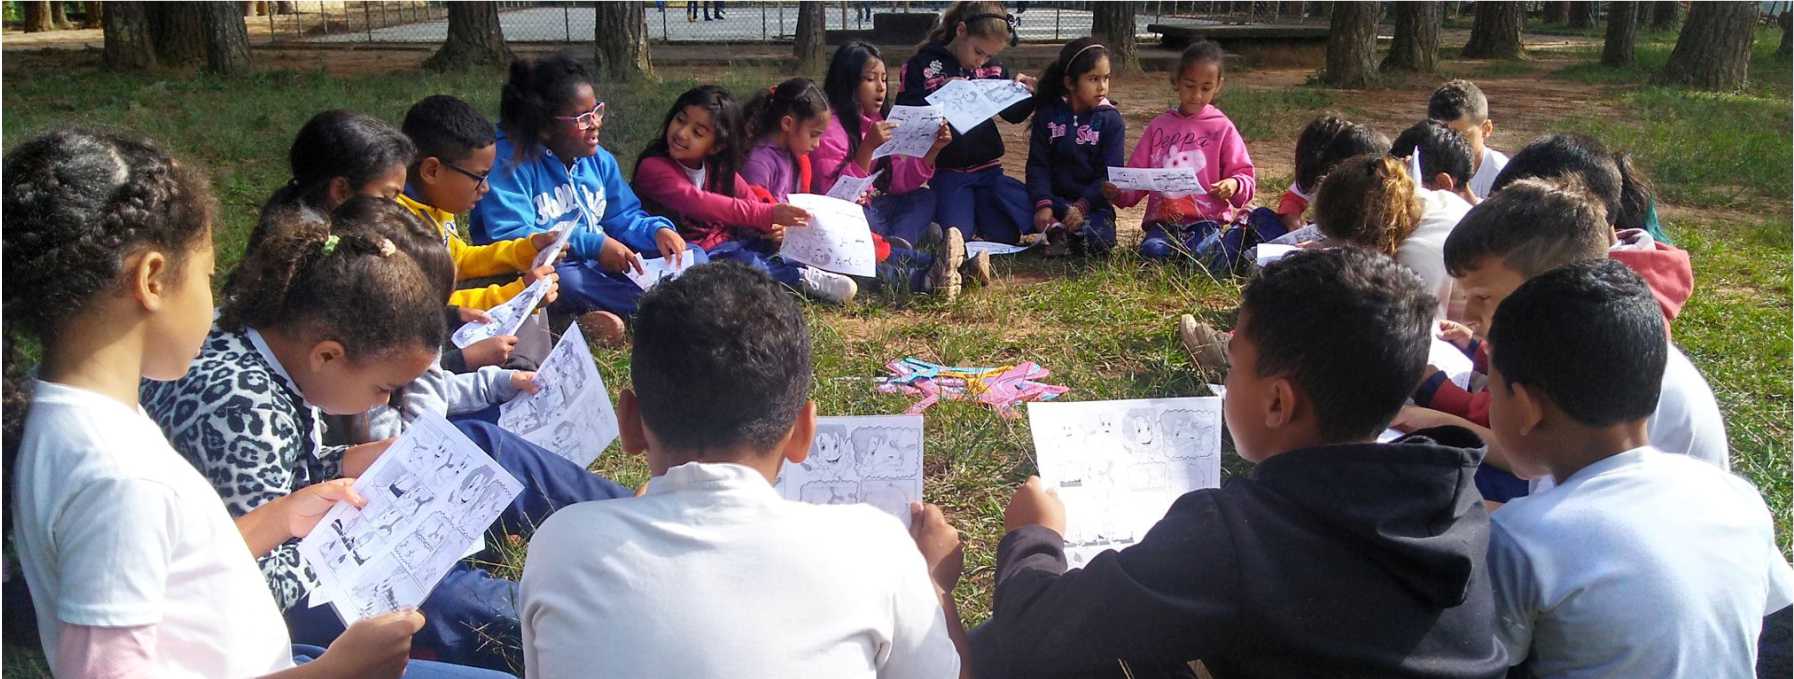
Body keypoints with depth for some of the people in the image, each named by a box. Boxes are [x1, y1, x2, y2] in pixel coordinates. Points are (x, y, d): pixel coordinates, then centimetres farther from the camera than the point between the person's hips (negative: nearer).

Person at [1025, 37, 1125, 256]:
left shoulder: (1111, 120, 0)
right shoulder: (1047, 115, 4)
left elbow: (1110, 173, -6)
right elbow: (1038, 165, -2)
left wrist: (1082, 206, -21)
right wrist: (1043, 204, -20)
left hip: (1093, 203, 0)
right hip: (1055, 198, 0)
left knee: (1100, 241, -29)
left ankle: (1054, 226, -10)